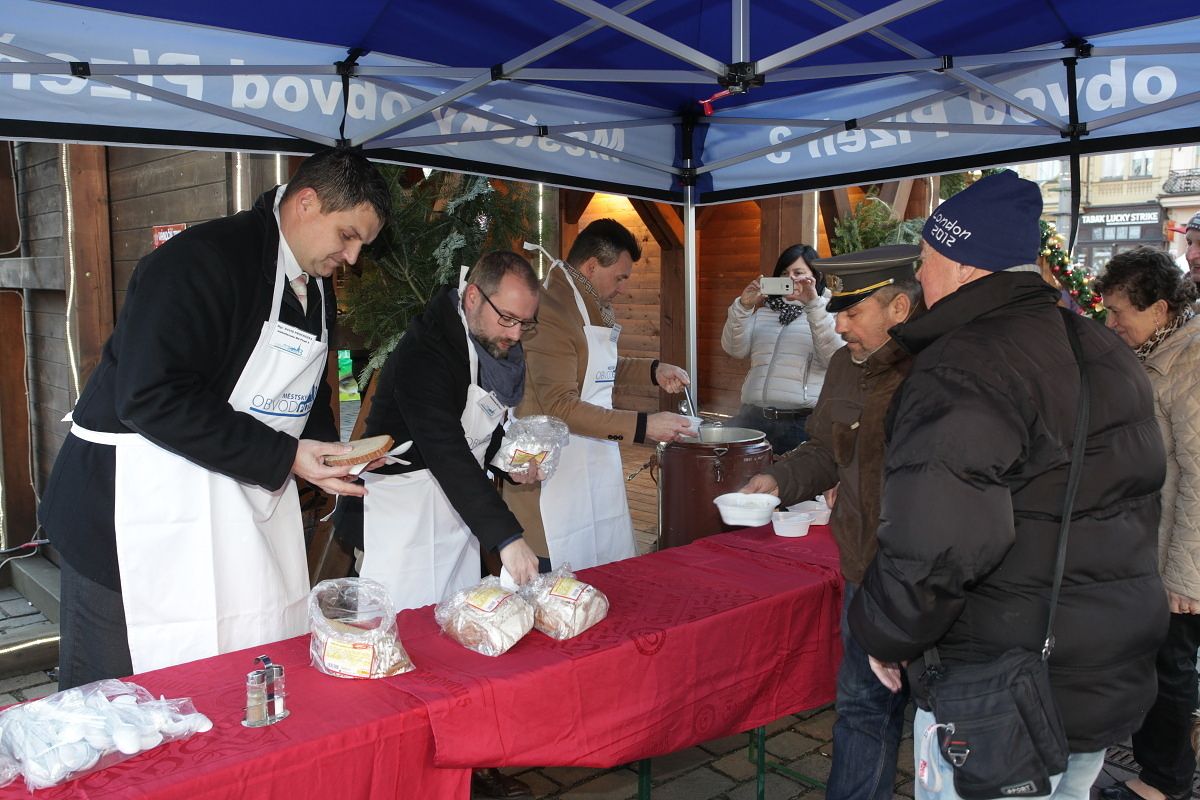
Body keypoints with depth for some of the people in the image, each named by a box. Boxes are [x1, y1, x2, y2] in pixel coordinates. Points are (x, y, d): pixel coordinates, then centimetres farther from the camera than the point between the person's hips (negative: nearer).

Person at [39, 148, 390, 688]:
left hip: (249, 508, 8)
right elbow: (152, 397, -26)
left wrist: (329, 453, 1)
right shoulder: (202, 259, -17)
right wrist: (284, 458, -24)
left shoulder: (318, 287, 12)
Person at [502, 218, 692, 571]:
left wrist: (653, 371, 11)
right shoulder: (552, 313, -20)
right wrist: (643, 426, -24)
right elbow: (560, 407, -24)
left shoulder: (592, 307, 11)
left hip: (594, 469, 10)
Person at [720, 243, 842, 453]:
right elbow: (735, 349, 5)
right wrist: (743, 307, -9)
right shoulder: (763, 310, 19)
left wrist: (813, 305, -20)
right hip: (755, 414, 3)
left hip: (804, 420, -3)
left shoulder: (829, 311, 7)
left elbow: (835, 357, -12)